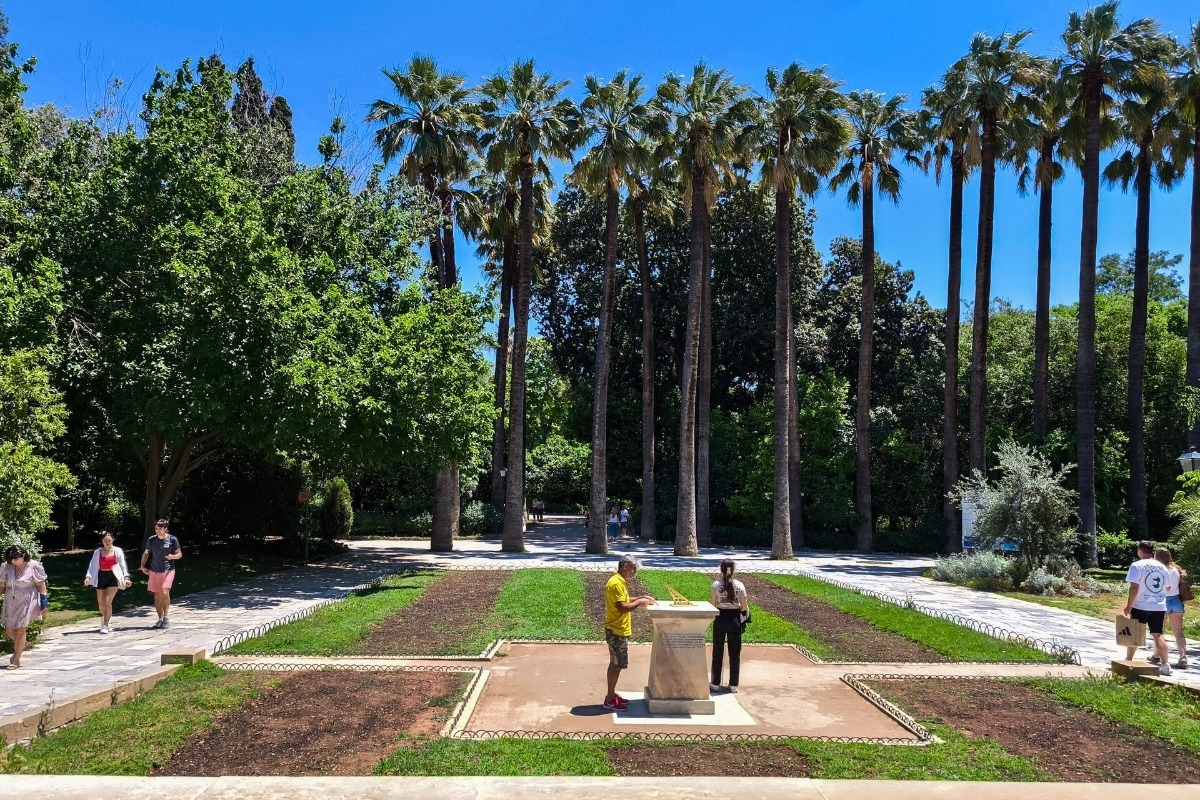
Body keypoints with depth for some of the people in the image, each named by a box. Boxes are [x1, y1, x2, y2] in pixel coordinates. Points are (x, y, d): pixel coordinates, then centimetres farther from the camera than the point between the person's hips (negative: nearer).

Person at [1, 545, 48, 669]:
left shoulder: (33, 566, -9)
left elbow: (41, 585, -5)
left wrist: (44, 604, -6)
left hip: (27, 602, -5)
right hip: (10, 602, 5)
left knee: (20, 630, -6)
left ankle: (16, 660, 6)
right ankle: (21, 646, 38)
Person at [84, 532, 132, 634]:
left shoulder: (118, 551, 2)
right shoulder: (98, 552, 5)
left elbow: (123, 565, 1)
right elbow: (92, 565, 2)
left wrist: (126, 577, -10)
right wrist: (88, 577, -13)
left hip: (113, 577, -2)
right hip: (101, 577, 3)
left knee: (108, 601, -12)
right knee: (101, 603, 8)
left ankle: (105, 625, -6)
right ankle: (104, 617, 40)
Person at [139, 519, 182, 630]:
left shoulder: (172, 540, -4)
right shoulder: (151, 540, 3)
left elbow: (179, 554, 3)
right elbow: (146, 553, 17)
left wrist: (173, 556, -18)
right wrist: (142, 566, 6)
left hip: (168, 570, -3)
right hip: (154, 571, 3)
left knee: (165, 592, -19)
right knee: (157, 596, 6)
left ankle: (166, 617, -9)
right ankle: (160, 619, 18)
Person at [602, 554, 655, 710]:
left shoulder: (620, 581, 11)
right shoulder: (616, 583, -21)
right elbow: (622, 608, -26)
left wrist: (641, 598, 12)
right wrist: (640, 603, -17)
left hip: (619, 630, 10)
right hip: (617, 631, -10)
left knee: (615, 664, 16)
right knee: (617, 665, -3)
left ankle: (612, 695, 25)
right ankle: (610, 700, 4)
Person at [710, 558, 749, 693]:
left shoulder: (716, 585, -11)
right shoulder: (740, 585, -8)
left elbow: (712, 605, -9)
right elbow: (744, 607, -6)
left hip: (720, 619, -1)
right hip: (735, 620, 1)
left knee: (718, 652, 11)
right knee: (735, 653, 11)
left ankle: (715, 683, 17)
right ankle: (733, 685, 16)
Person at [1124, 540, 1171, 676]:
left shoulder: (1137, 566, -12)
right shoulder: (1162, 567, 8)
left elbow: (1134, 588, -17)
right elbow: (1167, 588, 15)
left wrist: (1128, 606, -12)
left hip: (1141, 606, -4)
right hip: (1159, 607, 4)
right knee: (1158, 634, 5)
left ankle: (1128, 660, 20)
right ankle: (1164, 665, -3)